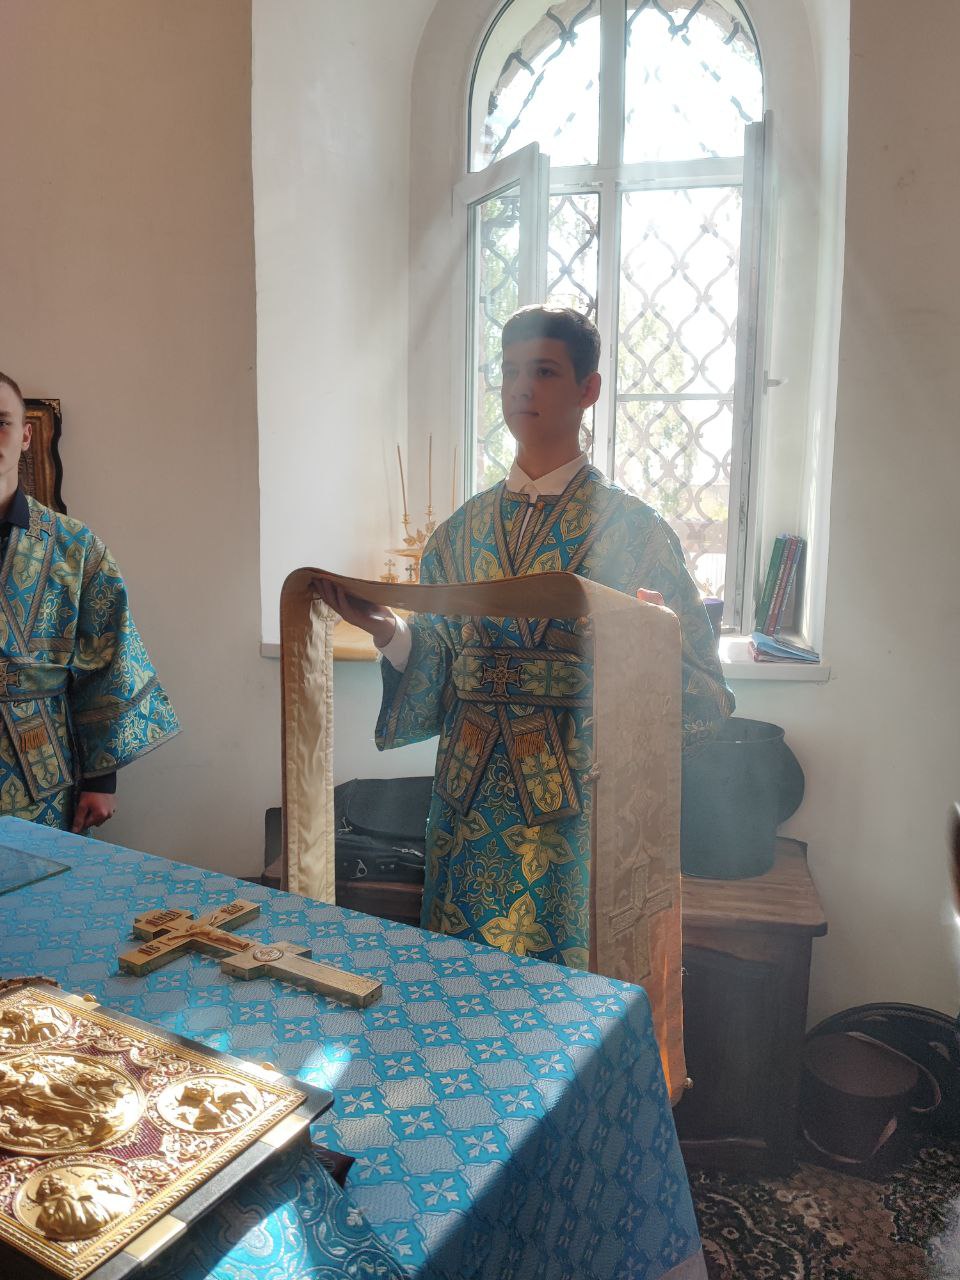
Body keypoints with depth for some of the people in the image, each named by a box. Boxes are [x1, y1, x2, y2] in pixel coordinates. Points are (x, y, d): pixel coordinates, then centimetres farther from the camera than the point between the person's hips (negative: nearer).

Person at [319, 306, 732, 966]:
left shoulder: (630, 525, -4)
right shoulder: (465, 527, 9)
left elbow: (702, 688, -6)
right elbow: (434, 671, 11)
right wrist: (387, 630, -7)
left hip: (578, 808, -4)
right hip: (470, 805, 4)